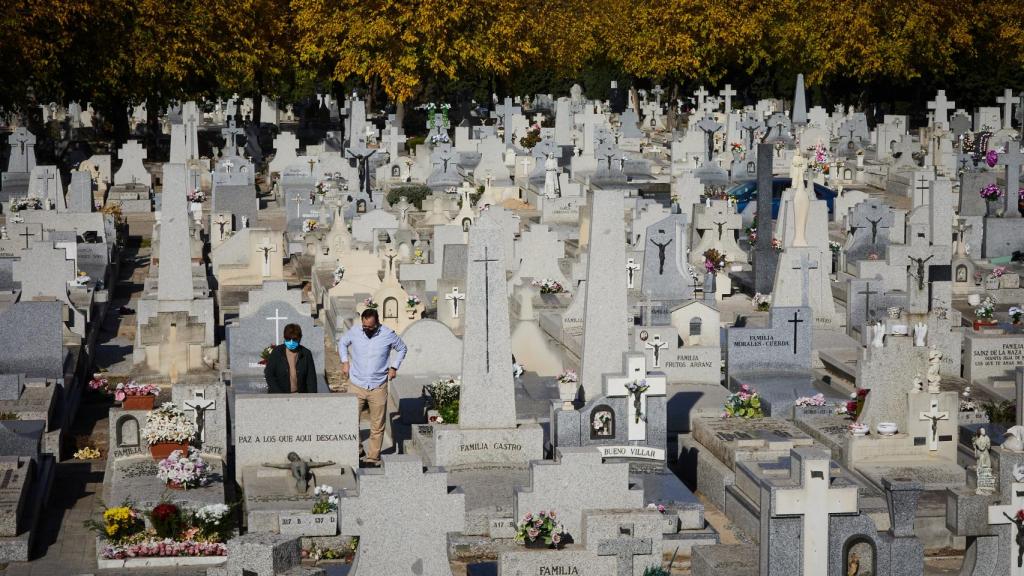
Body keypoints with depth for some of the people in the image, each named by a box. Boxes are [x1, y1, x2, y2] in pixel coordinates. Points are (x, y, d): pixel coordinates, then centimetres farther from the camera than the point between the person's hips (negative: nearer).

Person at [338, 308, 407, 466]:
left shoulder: (388, 335, -9)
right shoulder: (354, 332, -6)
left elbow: (401, 348, 10)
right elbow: (342, 343, 15)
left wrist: (394, 367, 2)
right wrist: (345, 361, 5)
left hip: (378, 387, 0)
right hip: (357, 386, 0)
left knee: (377, 426, 5)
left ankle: (373, 457, 16)